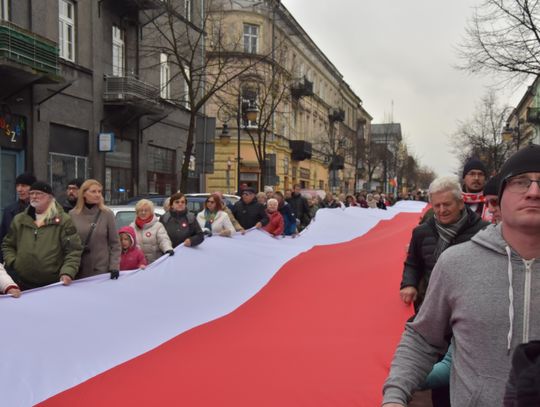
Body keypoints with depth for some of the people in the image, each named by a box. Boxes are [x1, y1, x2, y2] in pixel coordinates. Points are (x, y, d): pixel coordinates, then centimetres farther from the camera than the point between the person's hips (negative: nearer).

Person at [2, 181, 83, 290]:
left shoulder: (63, 220, -3)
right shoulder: (19, 219, 11)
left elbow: (73, 250, -7)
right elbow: (7, 245, 21)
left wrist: (67, 272, -20)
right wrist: (13, 262, 3)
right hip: (23, 283, 4)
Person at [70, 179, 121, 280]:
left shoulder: (107, 214, -1)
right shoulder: (72, 214, 3)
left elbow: (115, 244, 0)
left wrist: (114, 266, -9)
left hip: (102, 271, -1)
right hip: (78, 271, 1)